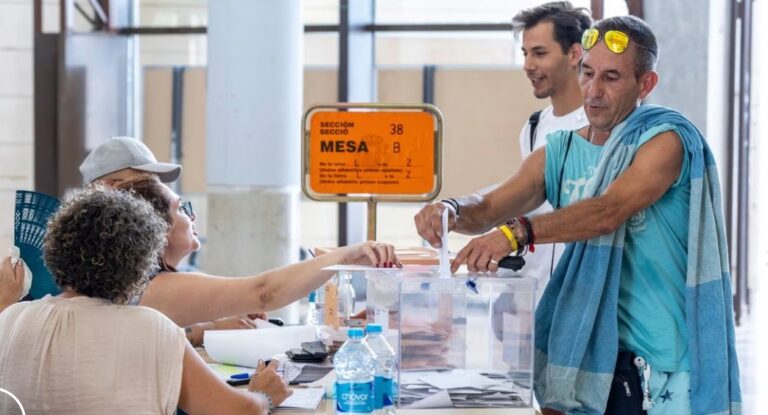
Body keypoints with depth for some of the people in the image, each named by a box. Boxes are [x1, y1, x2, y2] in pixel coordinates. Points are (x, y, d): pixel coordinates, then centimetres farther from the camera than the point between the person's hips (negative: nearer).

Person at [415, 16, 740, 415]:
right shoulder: (560, 153, 7)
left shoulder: (665, 140, -10)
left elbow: (609, 212, -25)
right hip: (591, 345, 5)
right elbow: (490, 207, -2)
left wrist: (517, 232, -38)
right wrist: (453, 211, -25)